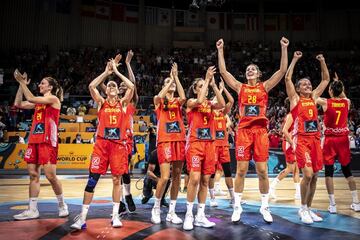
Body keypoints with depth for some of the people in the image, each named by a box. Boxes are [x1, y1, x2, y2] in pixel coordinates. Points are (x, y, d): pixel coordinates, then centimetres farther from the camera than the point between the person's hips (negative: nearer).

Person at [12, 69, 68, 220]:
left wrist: (22, 82, -8)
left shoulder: (53, 98, -4)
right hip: (34, 141, 8)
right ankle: (32, 210, 12)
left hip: (48, 142, -8)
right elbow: (18, 104, 15)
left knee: (50, 176, -7)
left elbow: (30, 98, -15)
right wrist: (21, 85, 11)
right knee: (33, 175, 6)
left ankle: (62, 205, 11)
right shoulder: (39, 102, 18)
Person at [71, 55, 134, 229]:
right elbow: (91, 86, -6)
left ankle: (115, 215, 14)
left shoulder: (122, 103, 10)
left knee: (117, 179, 4)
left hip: (118, 143, 1)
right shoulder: (101, 102, 9)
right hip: (102, 143, 0)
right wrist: (106, 71, 0)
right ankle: (82, 217, 4)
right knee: (92, 178, -2)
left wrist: (116, 71, 2)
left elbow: (132, 87, -4)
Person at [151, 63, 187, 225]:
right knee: (165, 177, -12)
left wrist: (176, 77, -7)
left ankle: (171, 212, 16)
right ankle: (156, 208, 10)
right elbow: (159, 96, -17)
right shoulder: (159, 101, 8)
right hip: (165, 141, -3)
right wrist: (170, 79, -7)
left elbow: (183, 97, -10)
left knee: (177, 177, 5)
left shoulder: (177, 102, 14)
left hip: (179, 141, 4)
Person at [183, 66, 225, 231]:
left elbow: (222, 104, -8)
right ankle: (189, 215, 0)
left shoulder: (210, 103, 13)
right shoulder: (191, 102, 1)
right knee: (194, 179, -13)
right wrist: (207, 79, -16)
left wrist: (213, 84, -8)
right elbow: (199, 101, -22)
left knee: (205, 180, 5)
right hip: (195, 143, -5)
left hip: (209, 143, 5)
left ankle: (200, 216, 14)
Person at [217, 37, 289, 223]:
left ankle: (264, 207, 16)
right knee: (241, 170, 1)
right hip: (244, 130, 0)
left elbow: (283, 70, 4)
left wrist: (284, 48, 0)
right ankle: (237, 206, 13)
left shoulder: (264, 86, 11)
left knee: (262, 171, 2)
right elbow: (223, 71, 5)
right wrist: (220, 50, 3)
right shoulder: (240, 87, 11)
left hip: (260, 130, 0)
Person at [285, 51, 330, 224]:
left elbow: (326, 80, 22)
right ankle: (303, 209, 3)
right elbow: (287, 78, -4)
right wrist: (295, 59, 1)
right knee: (308, 174, -15)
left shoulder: (314, 98, 18)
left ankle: (308, 208, 20)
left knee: (314, 176, 6)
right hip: (302, 139, -6)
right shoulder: (295, 98, 4)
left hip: (315, 139, 6)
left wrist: (322, 62, 16)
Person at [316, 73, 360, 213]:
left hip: (330, 139, -3)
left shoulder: (325, 102, -8)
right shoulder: (347, 102, 1)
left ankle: (332, 204, 3)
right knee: (347, 170, 15)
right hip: (343, 139, 3)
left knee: (329, 171, 3)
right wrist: (338, 83, 34)